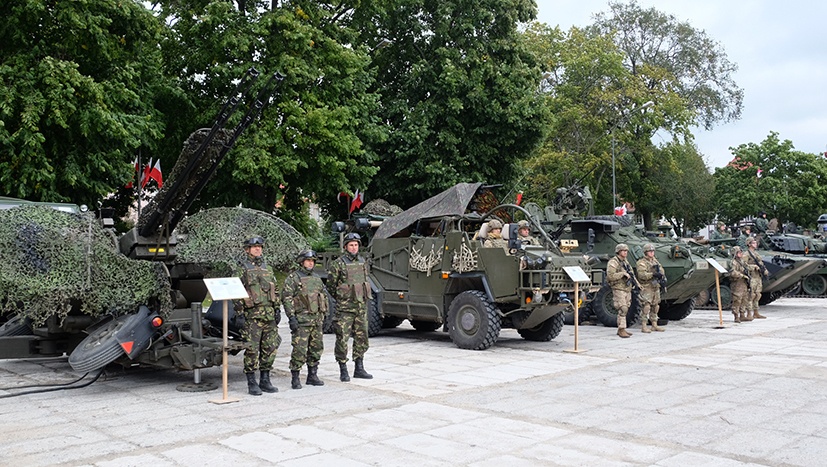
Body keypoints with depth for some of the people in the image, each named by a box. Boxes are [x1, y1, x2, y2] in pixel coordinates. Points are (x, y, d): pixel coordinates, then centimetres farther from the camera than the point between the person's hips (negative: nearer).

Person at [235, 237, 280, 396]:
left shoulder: (267, 267, 16)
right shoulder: (242, 268, -2)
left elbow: (275, 290, 19)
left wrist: (277, 309, 11)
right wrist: (239, 313, -13)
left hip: (269, 315, 6)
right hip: (252, 315, -6)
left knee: (270, 348, 7)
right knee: (252, 350, -3)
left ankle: (265, 380, 18)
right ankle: (252, 383, 5)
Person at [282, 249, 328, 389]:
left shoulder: (317, 278, 15)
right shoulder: (292, 278, -4)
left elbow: (324, 296, 23)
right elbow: (286, 298, -10)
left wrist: (323, 314, 17)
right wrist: (291, 317, -17)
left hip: (316, 320, 6)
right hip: (301, 321, -6)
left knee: (316, 349, 9)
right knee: (300, 350, -8)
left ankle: (312, 376, 21)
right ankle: (295, 379, 1)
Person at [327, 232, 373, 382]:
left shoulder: (363, 262, 9)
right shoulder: (338, 264, -8)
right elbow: (330, 285, -1)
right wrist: (341, 299, 8)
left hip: (361, 306, 6)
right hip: (345, 308, -5)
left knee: (361, 338, 9)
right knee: (342, 339, -2)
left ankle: (359, 369, 18)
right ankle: (343, 370, 7)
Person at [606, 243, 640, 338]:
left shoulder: (625, 261, 17)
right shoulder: (613, 262, -10)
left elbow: (632, 274, 26)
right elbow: (610, 276, -21)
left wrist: (637, 284, 15)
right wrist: (623, 274, -21)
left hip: (627, 289, 8)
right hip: (619, 289, -8)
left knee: (625, 310, 10)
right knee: (622, 309, -14)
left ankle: (620, 329, 16)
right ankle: (621, 330, -12)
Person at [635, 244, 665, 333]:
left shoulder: (655, 260, 16)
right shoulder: (641, 262, -7)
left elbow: (661, 269, 9)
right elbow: (642, 274, -20)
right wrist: (653, 274, -31)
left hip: (656, 287, 7)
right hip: (646, 288, -7)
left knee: (655, 306, 11)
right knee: (646, 307, -10)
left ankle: (654, 325, 19)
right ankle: (643, 326, -6)